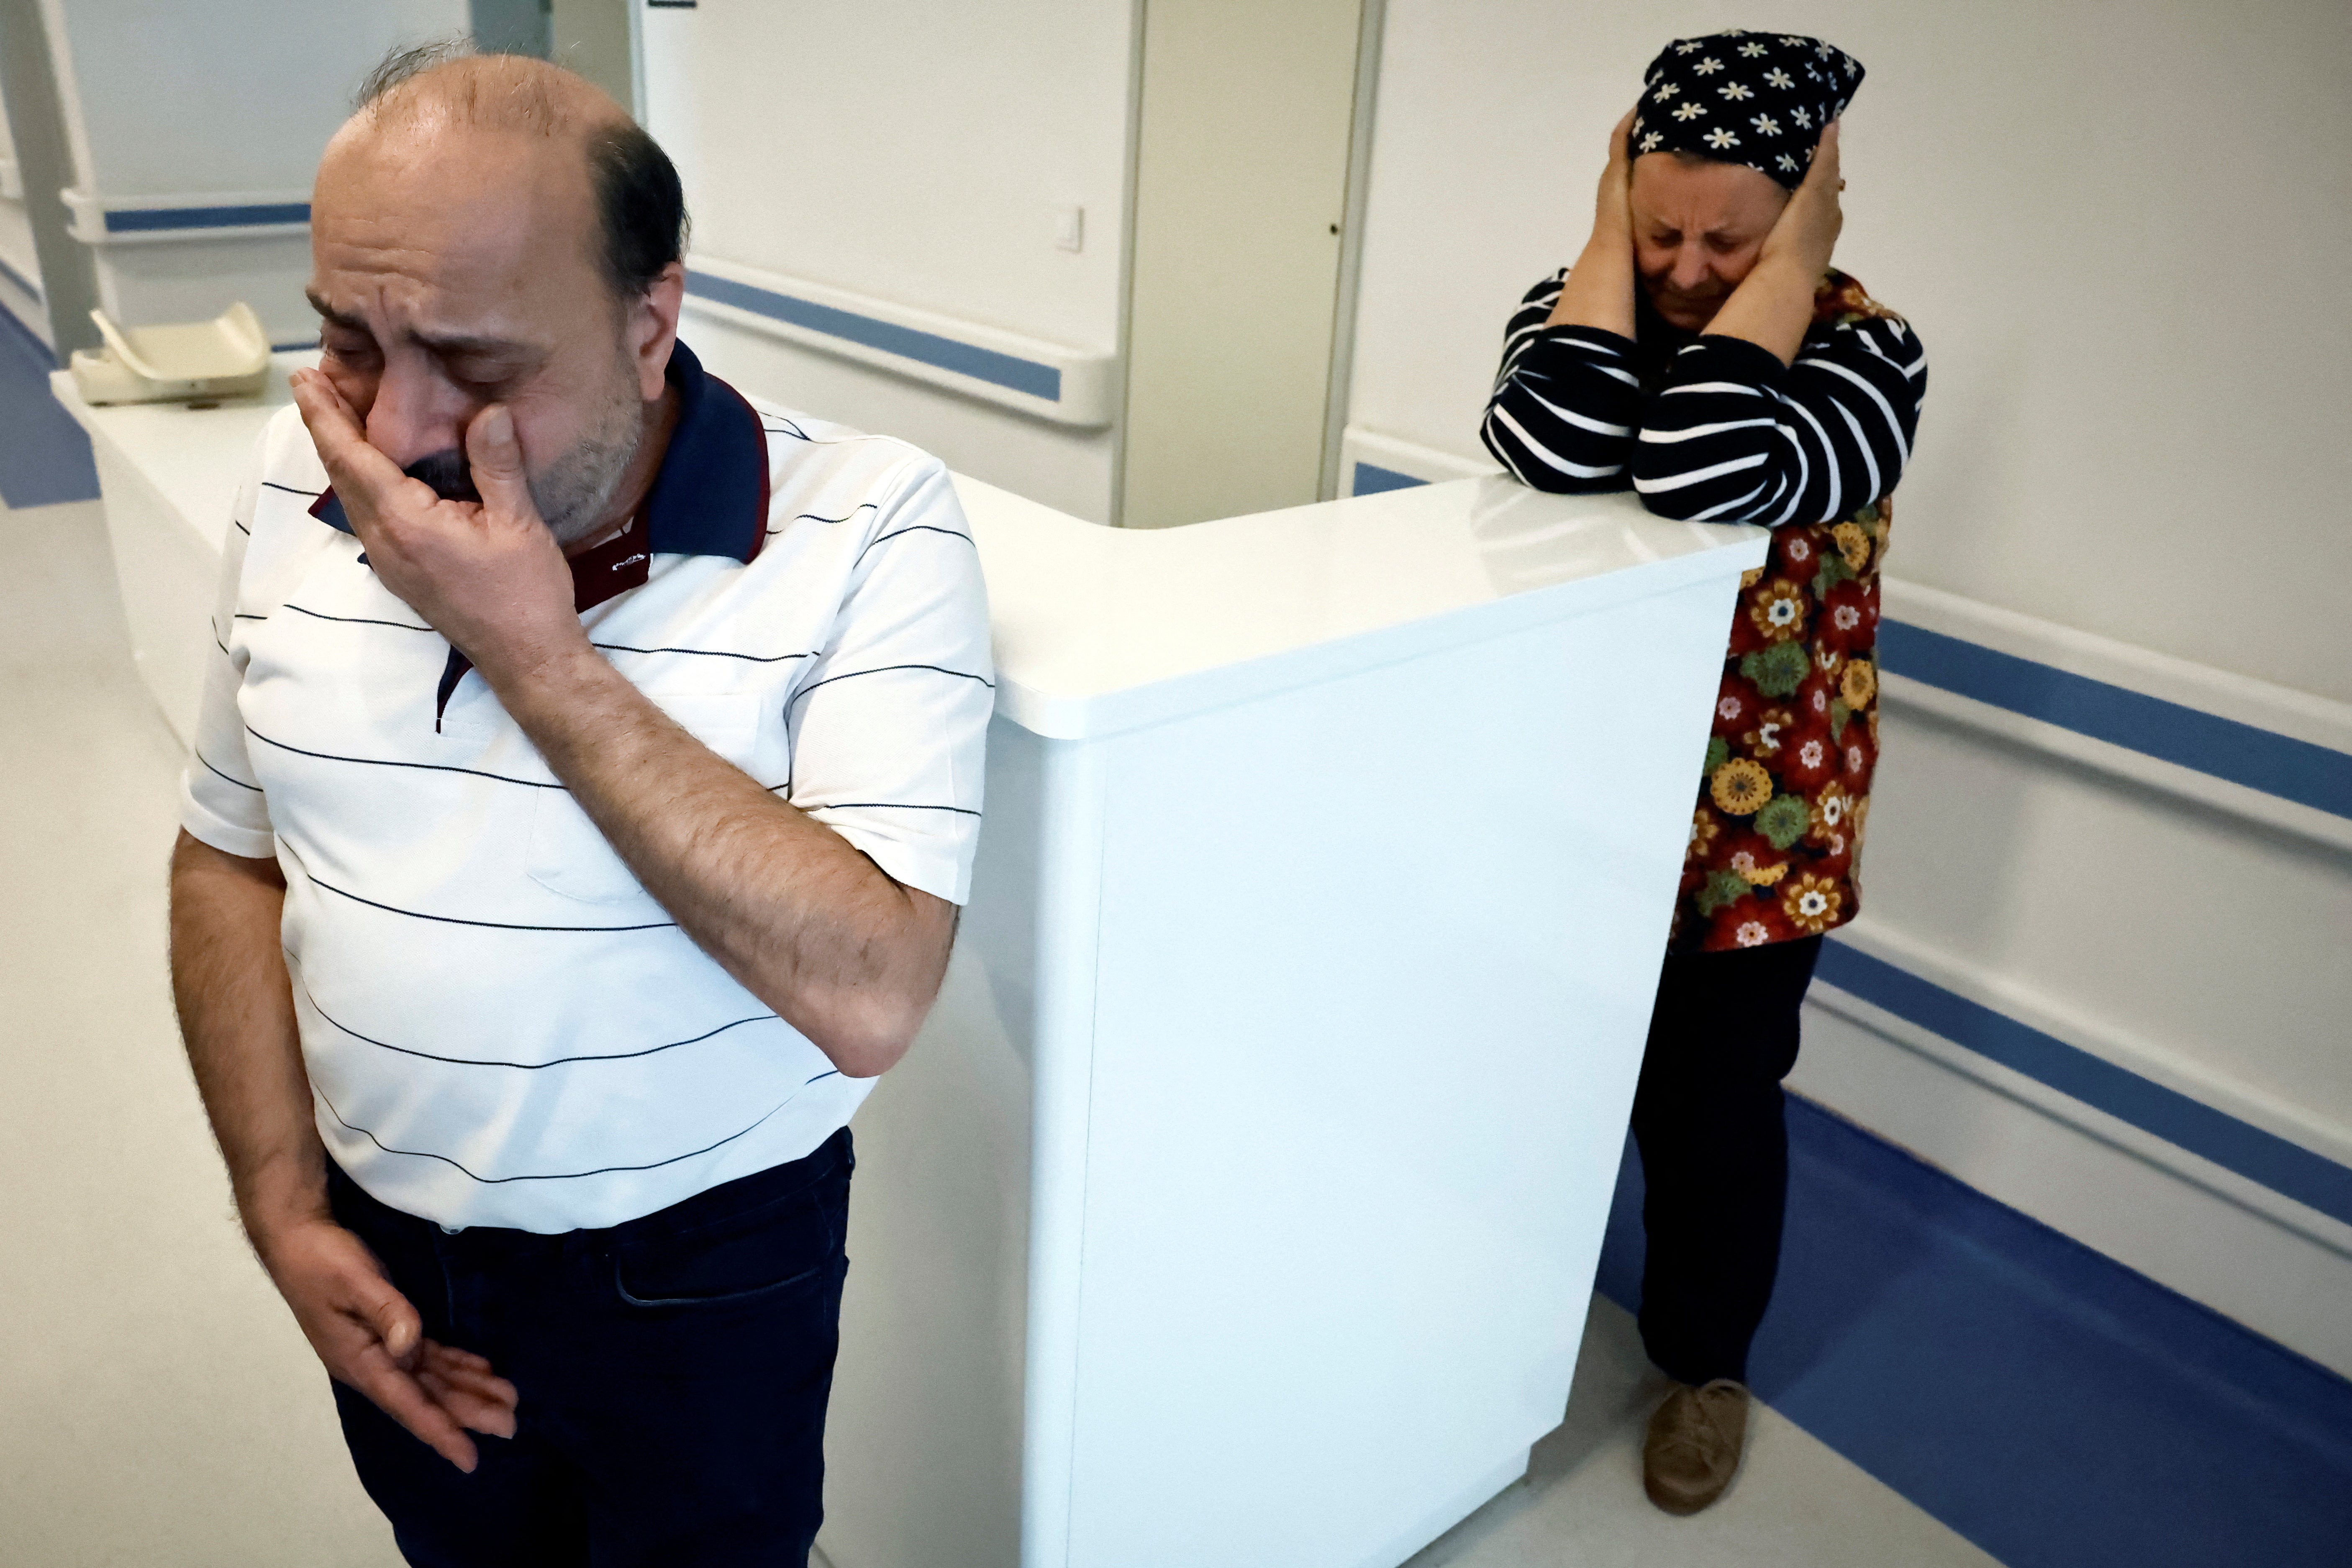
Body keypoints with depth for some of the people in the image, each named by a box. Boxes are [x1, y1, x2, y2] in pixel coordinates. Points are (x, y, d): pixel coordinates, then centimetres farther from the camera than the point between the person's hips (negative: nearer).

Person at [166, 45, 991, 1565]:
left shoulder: (869, 527, -23)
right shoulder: (302, 479, -6)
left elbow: (868, 999, -31)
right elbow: (230, 859, 4)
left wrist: (531, 651, -30)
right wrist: (285, 1209, -4)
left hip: (702, 1275, -4)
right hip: (380, 1255, 5)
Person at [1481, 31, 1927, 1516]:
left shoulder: (1862, 348, -13)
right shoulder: (1580, 308, -5)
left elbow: (1704, 473, -35)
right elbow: (1550, 450, -29)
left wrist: (1792, 261, -24)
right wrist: (1613, 232, -19)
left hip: (1752, 813, -2)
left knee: (1713, 1098, 11)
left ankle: (1707, 1359, 38)